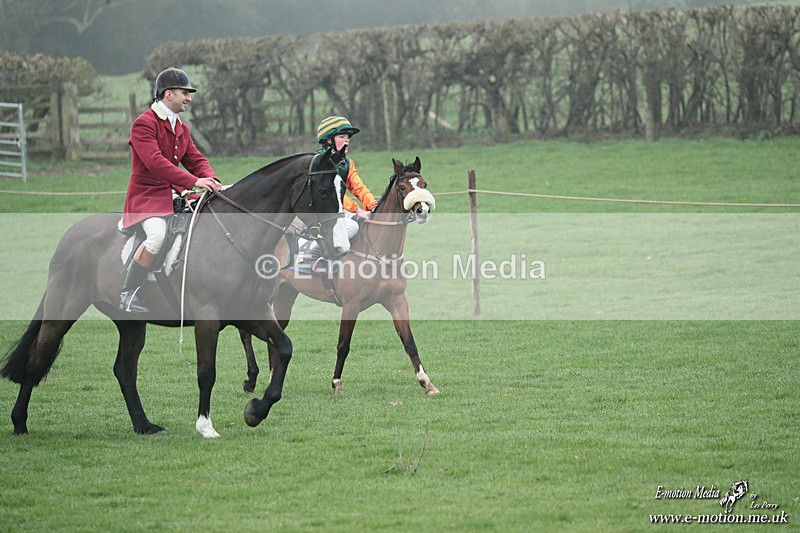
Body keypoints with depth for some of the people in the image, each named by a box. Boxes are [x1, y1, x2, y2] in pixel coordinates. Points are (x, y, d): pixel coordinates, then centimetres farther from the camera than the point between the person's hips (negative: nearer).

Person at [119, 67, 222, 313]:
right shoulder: (144, 123, -12)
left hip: (174, 193, 8)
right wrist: (194, 181, -32)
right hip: (146, 195, -8)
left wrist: (211, 180, -9)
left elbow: (195, 160, 15)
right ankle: (128, 293, -23)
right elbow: (154, 161, -25)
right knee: (158, 234, -34)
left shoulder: (181, 128, 17)